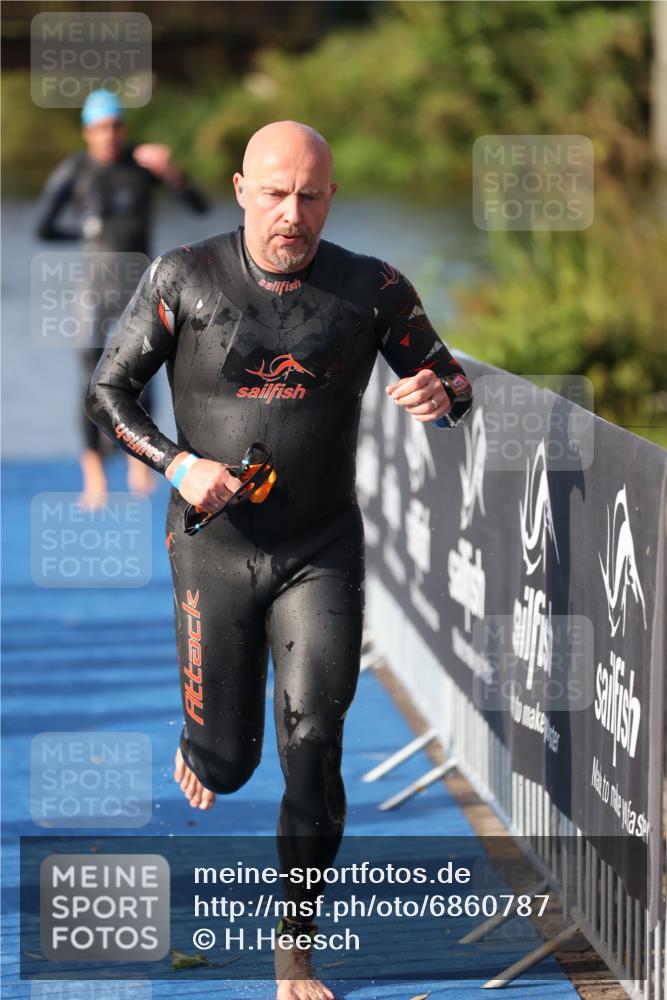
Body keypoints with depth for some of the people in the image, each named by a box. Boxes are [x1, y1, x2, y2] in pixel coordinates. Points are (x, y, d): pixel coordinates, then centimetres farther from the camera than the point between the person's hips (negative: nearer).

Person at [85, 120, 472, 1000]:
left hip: (323, 554, 0)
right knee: (228, 763, 5)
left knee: (313, 743, -12)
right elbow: (108, 390, 2)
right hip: (216, 551, 0)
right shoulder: (184, 278, -5)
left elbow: (450, 379, 9)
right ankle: (199, 741, 45)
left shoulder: (370, 289, -2)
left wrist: (440, 395, -17)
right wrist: (178, 465, -15)